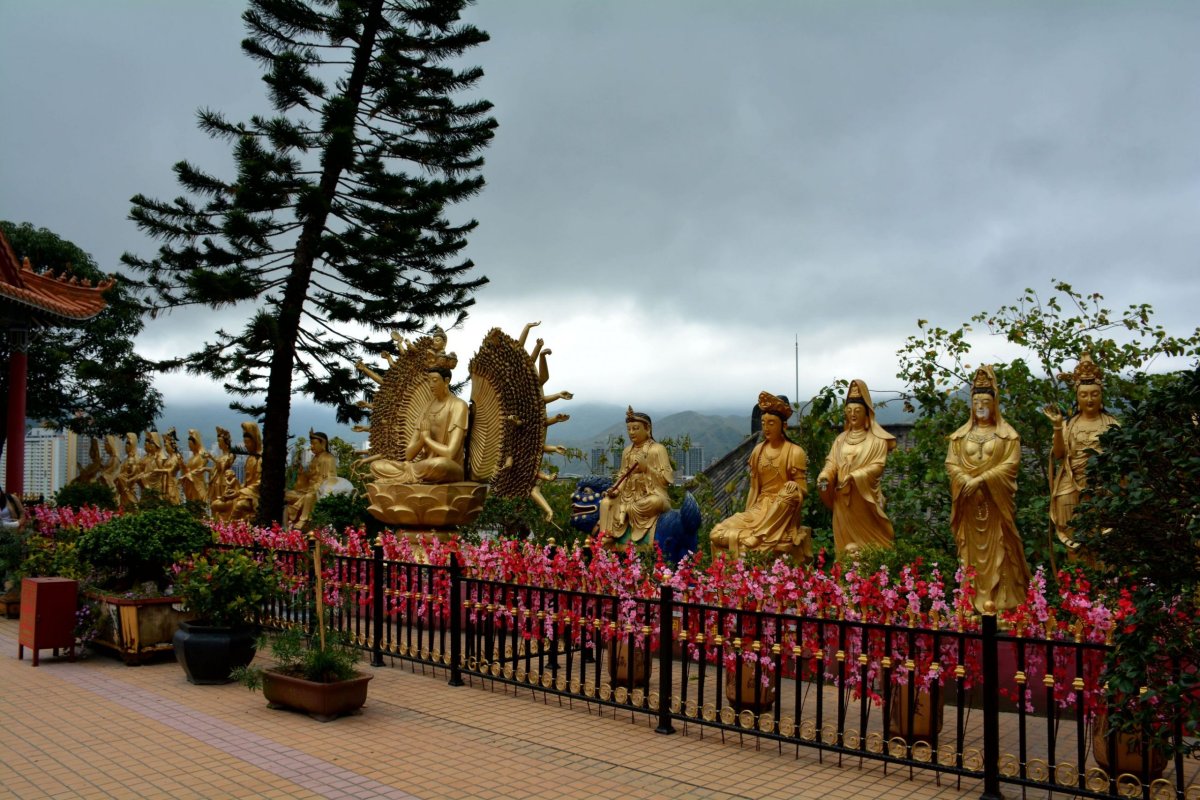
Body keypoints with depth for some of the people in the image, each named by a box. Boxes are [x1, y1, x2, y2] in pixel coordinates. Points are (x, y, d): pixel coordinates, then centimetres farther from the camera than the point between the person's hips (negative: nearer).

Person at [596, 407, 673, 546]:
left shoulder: (657, 449, -5)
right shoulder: (627, 451, 13)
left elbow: (666, 478, -10)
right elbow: (623, 475, 14)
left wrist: (647, 468, -20)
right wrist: (616, 489, -6)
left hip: (652, 495, -6)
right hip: (630, 495, 6)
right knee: (606, 501, -12)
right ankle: (606, 537, -19)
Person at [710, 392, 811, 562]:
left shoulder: (795, 452, -8)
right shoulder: (758, 450, 9)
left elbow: (802, 489, -7)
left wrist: (793, 489, -29)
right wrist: (748, 515, 7)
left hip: (782, 511, -5)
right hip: (759, 508, 5)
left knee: (750, 541, -28)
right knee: (720, 533, -13)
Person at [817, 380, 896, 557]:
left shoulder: (877, 439, -2)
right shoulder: (841, 439, 12)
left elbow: (877, 466, -11)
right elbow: (832, 462, 5)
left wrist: (854, 477, -24)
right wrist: (825, 477, -16)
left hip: (865, 499, -4)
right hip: (843, 499, 4)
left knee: (868, 541, -2)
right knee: (846, 541, 6)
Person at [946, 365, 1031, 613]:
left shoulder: (1007, 434, 3)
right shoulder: (960, 435, 12)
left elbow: (1010, 464, -7)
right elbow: (951, 463, 5)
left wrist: (981, 480, -17)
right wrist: (967, 481, -14)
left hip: (996, 501, -3)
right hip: (969, 502, 3)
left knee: (997, 550, -3)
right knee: (972, 550, 3)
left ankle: (1001, 600, 1)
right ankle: (973, 599, 7)